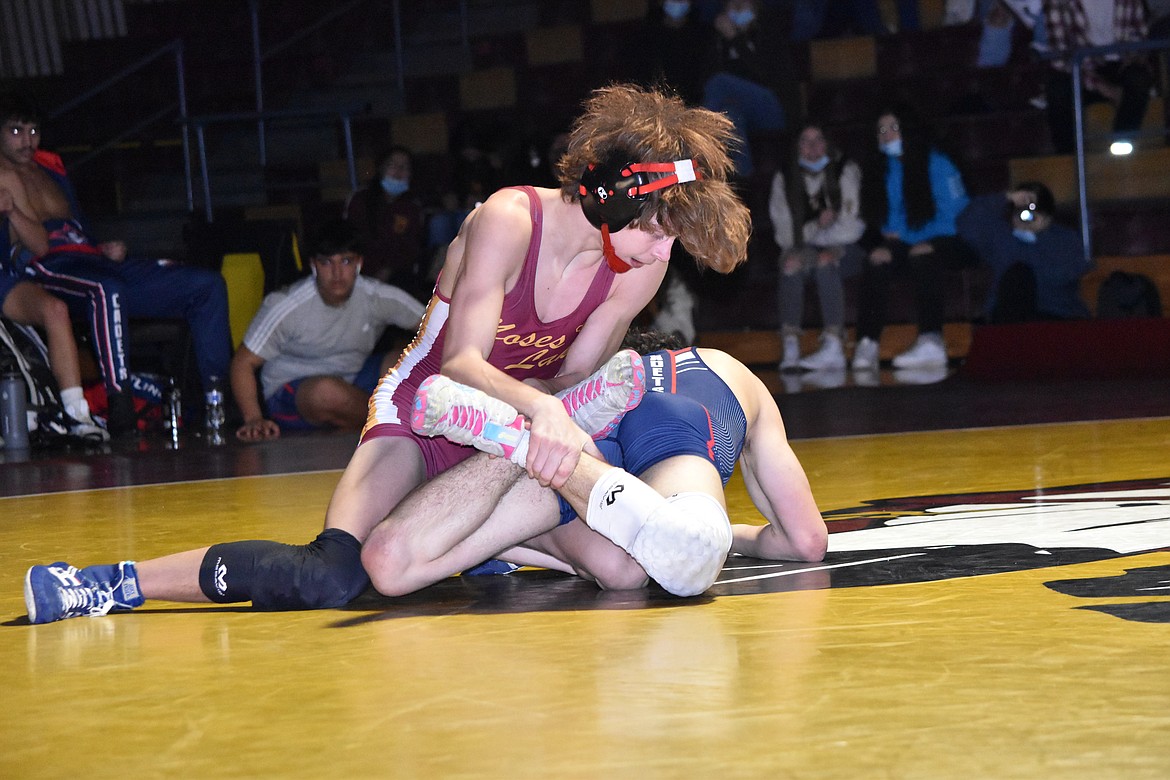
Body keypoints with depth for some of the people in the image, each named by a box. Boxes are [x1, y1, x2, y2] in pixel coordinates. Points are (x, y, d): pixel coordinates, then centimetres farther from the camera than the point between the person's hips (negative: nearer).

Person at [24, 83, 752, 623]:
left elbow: (575, 376, -6)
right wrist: (542, 408, -49)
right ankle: (110, 584, -20)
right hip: (422, 411, -6)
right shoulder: (510, 220, -26)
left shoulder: (641, 264, -11)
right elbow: (461, 361, -32)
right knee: (329, 579, -29)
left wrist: (558, 426, -27)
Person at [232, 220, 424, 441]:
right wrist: (254, 419, -29)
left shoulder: (377, 297, -10)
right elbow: (244, 362, -15)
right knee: (327, 391, -38)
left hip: (353, 385, 4)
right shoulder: (286, 306, -19)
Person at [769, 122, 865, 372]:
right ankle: (790, 348, -41)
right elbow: (784, 233, 2)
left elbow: (850, 226, -6)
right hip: (802, 246, 2)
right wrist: (818, 226, -14)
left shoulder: (846, 171, 3)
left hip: (842, 248, -2)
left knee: (825, 260, -35)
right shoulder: (784, 178, 9)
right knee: (791, 261, -32)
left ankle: (833, 347, -44)